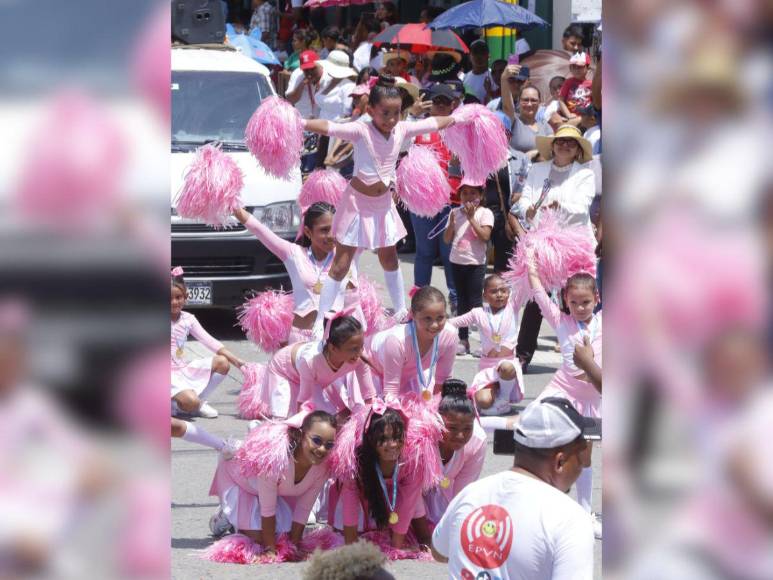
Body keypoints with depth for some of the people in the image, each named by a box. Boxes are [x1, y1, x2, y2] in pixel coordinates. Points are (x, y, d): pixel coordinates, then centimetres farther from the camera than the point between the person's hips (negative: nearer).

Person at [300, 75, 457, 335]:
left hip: (383, 202, 5)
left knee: (389, 258, 20)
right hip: (359, 200, -5)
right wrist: (300, 123, -50)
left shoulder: (402, 130, -5)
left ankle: (401, 311, 35)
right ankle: (320, 322, -1)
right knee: (341, 264, -5)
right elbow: (329, 128, -36)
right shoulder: (361, 131, -21)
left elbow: (436, 123, 10)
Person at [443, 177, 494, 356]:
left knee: (474, 301, -6)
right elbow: (447, 239, 5)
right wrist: (452, 222, -10)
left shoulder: (484, 213, -5)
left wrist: (471, 219, -16)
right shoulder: (456, 213, 8)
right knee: (461, 301, 10)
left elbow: (485, 236, -16)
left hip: (475, 263, -5)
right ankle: (463, 340, 14)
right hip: (457, 261, 5)